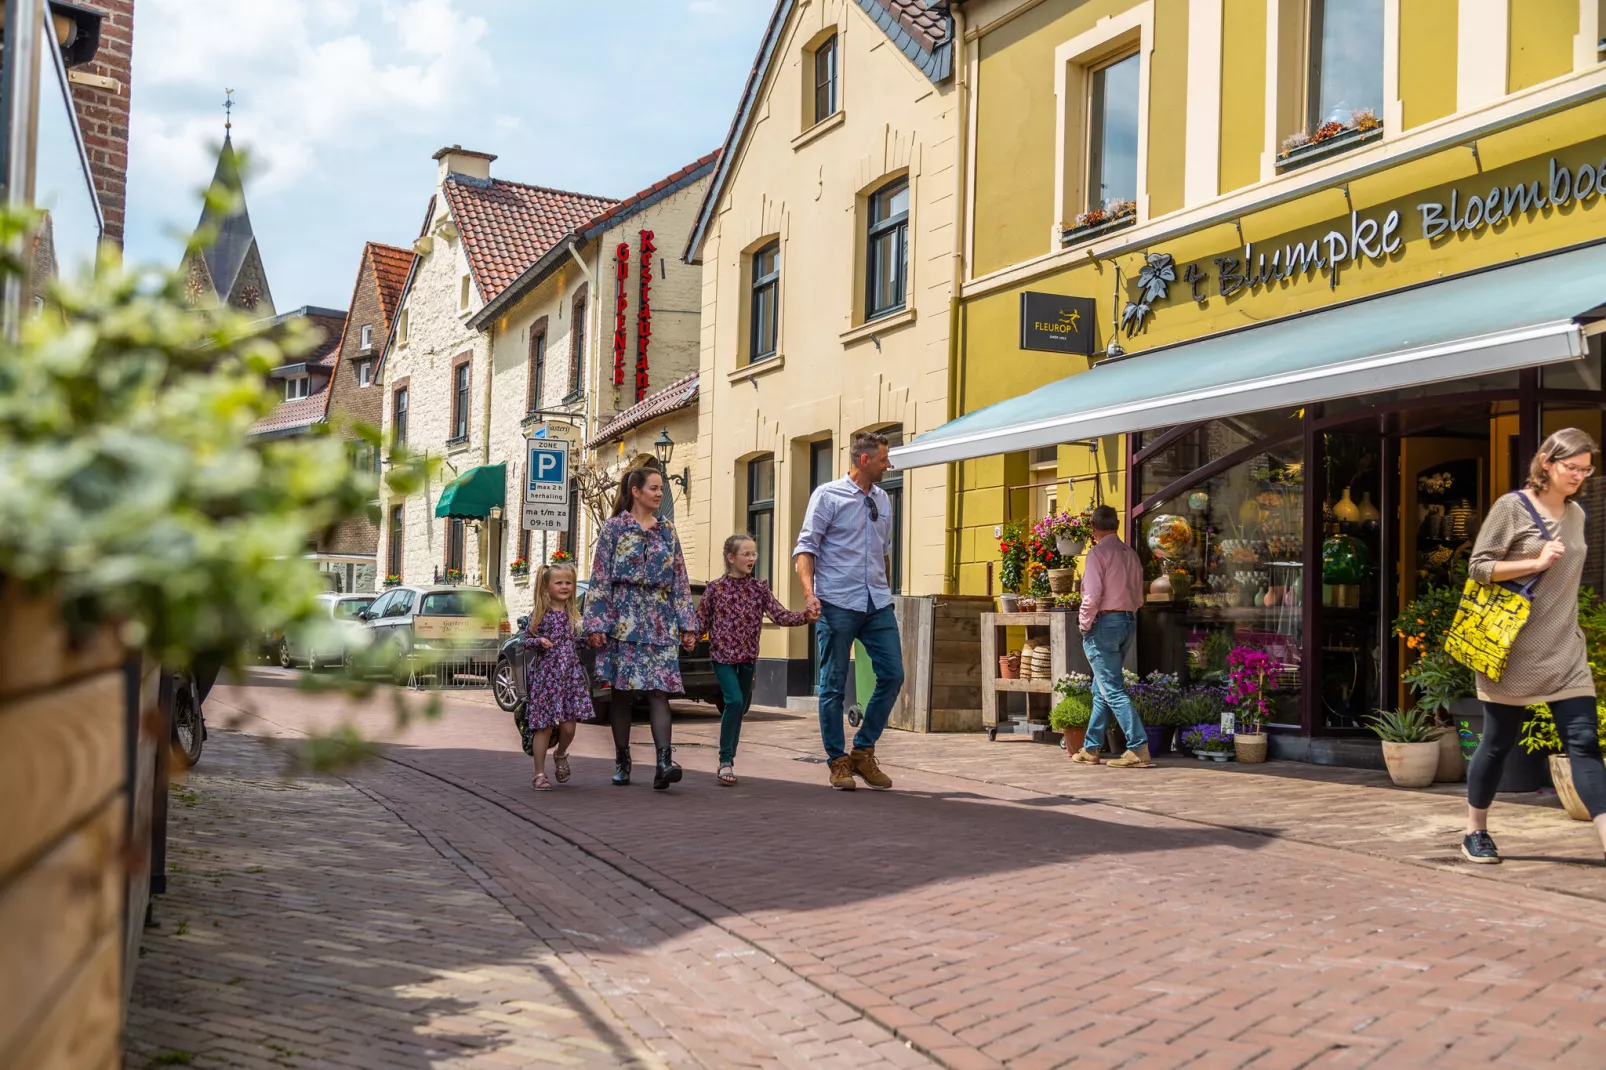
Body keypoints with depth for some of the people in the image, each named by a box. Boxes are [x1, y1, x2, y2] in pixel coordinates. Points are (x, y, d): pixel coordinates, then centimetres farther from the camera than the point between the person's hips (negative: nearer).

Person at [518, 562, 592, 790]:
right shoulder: (539, 614, -2)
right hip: (545, 675, -3)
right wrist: (539, 641, -18)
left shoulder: (573, 615, 10)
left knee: (569, 726, -2)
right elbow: (526, 640, 0)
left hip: (571, 675, 3)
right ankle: (540, 774, 8)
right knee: (544, 726, -3)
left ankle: (560, 755, 30)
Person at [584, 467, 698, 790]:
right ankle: (622, 761, 14)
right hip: (623, 618, -2)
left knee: (659, 690, -9)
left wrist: (687, 624, 7)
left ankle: (664, 762, -20)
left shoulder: (667, 532, 14)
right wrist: (596, 624, -7)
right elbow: (600, 578, 0)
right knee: (622, 690, 2)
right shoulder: (614, 528, 4)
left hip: (660, 621, 2)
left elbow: (681, 581, 14)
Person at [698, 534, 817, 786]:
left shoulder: (759, 589, 4)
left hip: (748, 657, 4)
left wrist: (806, 617, -20)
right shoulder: (715, 589, -4)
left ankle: (728, 761, 25)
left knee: (740, 707, 10)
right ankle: (726, 762, -12)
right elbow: (701, 621, 0)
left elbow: (780, 615, -4)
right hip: (723, 654, -4)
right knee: (734, 701, -20)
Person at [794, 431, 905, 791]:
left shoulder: (882, 500, 16)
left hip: (878, 603, 6)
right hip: (838, 603, -6)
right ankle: (839, 762, 10)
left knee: (892, 674, 0)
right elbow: (806, 546, -6)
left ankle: (863, 752, 13)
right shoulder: (828, 495, -2)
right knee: (834, 684, 0)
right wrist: (809, 593, -17)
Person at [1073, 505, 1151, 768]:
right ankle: (1091, 749, 19)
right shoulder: (1130, 554, 11)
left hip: (1104, 622, -8)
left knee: (1112, 690, -6)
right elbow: (1138, 597, 14)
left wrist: (1084, 623, -5)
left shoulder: (1098, 553, -11)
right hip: (1128, 621, 8)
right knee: (1102, 689, 14)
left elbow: (1092, 595, -17)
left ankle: (1139, 749, -12)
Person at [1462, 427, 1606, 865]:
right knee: (1498, 743, 5)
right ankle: (1475, 832, 22)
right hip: (1514, 650, -5)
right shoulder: (1511, 507, -8)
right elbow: (1478, 567, -11)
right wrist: (1537, 562, -18)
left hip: (1565, 651, 5)